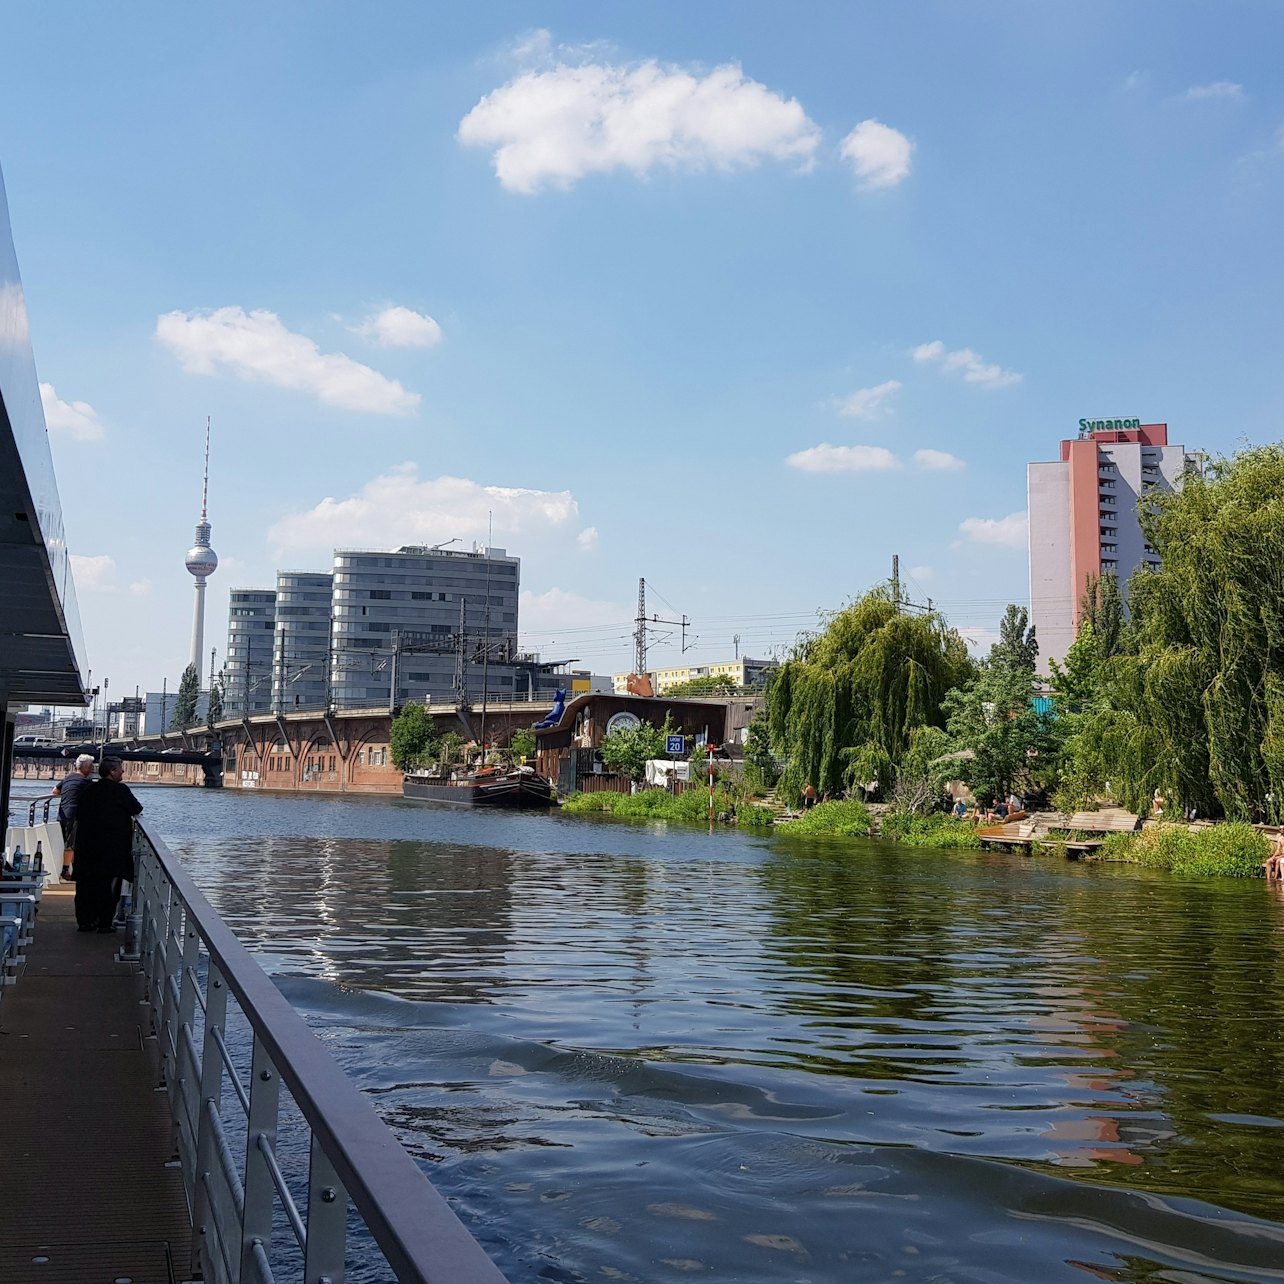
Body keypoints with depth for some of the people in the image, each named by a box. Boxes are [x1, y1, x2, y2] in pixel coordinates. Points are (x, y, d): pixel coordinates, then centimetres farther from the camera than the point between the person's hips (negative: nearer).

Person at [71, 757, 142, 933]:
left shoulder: (88, 790, 8)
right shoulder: (120, 790, -10)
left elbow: (78, 814, 13)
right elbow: (136, 809, -4)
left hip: (87, 847, 6)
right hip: (112, 847, -5)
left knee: (86, 883, 11)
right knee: (108, 885, 1)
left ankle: (84, 920, 14)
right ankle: (104, 923, 1)